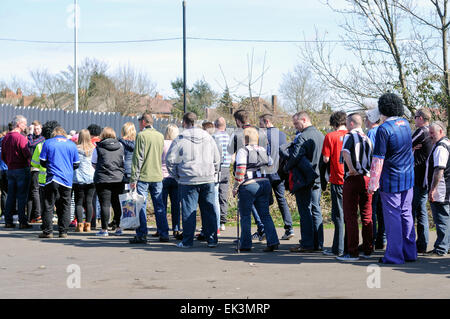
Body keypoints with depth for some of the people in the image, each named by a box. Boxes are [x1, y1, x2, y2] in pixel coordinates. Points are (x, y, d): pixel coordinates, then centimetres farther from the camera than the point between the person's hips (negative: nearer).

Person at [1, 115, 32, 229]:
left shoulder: (5, 138, 9)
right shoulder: (21, 138, -15)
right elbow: (27, 155, -18)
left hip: (10, 170, 7)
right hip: (22, 169, -7)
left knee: (10, 196, 11)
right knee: (22, 196, -3)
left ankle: (8, 221, 13)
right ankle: (22, 222, -2)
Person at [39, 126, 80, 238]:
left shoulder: (48, 143, 2)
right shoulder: (72, 144, 8)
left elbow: (42, 162, 3)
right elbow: (76, 164, 11)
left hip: (53, 178, -2)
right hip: (67, 180, 2)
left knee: (48, 206, 2)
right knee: (65, 207, 7)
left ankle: (47, 231, -1)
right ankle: (63, 231, 5)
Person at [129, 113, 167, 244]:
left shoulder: (142, 135, -9)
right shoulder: (160, 136, 10)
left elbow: (137, 158, -12)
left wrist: (134, 178, -11)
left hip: (143, 176, -6)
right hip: (158, 176, 6)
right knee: (159, 206, 10)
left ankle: (141, 235, -2)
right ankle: (164, 234, 12)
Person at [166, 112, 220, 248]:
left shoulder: (180, 139, -4)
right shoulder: (208, 137, 9)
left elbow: (170, 160, -3)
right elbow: (217, 159, 13)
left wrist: (176, 175, 9)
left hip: (188, 180, -3)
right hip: (208, 179, 3)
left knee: (189, 211, 2)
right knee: (209, 210, 8)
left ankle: (187, 241, 4)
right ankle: (212, 240, 10)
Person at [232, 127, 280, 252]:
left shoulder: (243, 151, -8)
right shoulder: (264, 151, 13)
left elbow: (240, 170, -15)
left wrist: (236, 187, -8)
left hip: (248, 186, -6)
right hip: (265, 184, 6)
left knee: (245, 216, 4)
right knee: (265, 214, 8)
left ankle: (246, 244, 7)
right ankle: (273, 241, -1)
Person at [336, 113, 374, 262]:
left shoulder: (349, 136, -5)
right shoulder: (367, 139, 15)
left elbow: (345, 152, -25)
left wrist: (351, 168, -20)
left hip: (353, 178, -6)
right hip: (367, 178, 6)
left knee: (350, 216, -3)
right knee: (367, 216, 11)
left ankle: (352, 252, -5)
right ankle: (368, 250, 15)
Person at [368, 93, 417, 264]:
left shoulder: (384, 129, -16)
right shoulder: (406, 124, 5)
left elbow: (378, 159, -16)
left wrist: (373, 183, -11)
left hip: (390, 180, -7)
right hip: (408, 178, 7)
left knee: (392, 216, -1)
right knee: (406, 214, 13)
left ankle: (394, 255, 2)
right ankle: (410, 252, 18)